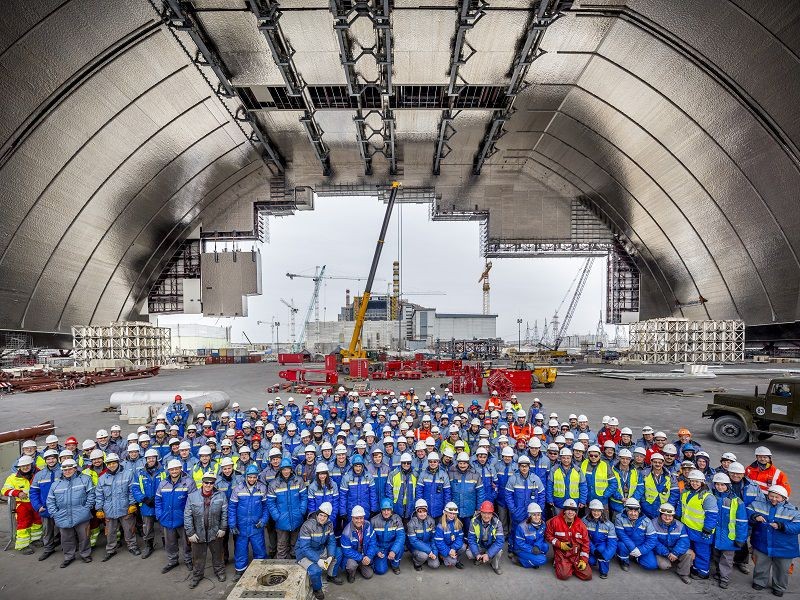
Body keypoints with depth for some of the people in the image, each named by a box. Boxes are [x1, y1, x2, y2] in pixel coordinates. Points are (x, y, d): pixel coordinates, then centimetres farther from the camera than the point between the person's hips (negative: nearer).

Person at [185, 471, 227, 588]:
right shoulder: (192, 496, -10)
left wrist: (222, 528, -6)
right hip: (198, 533, 0)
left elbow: (225, 512, -4)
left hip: (215, 533, 0)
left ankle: (220, 572, 39)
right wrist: (190, 533, -8)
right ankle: (197, 576, 38)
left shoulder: (221, 495, -9)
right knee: (198, 556, 16)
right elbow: (187, 516, -6)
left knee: (217, 554, 18)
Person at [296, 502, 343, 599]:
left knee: (338, 552, -5)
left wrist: (330, 557, -20)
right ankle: (317, 589, 3)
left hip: (320, 550, 6)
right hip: (304, 553, -6)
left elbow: (331, 541, -3)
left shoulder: (329, 524, -8)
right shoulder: (307, 526, -28)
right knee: (316, 570, -30)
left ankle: (332, 576, 18)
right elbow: (305, 548, -28)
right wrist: (318, 560, -34)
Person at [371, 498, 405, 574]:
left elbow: (401, 535, -24)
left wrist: (393, 551, -37)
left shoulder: (396, 519, -14)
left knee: (400, 545, -32)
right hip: (380, 548, 0)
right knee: (380, 570, -21)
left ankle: (395, 564, -1)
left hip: (392, 545, 1)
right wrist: (377, 551, -21)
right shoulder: (374, 521, -13)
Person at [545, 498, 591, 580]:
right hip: (561, 554, -3)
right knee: (564, 575, -20)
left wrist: (583, 560, -3)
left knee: (587, 576, -9)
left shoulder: (580, 524, -2)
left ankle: (573, 566, 19)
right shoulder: (555, 521, -10)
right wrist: (560, 544, -13)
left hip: (577, 554, 3)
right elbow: (548, 535, -2)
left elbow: (585, 542, 3)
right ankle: (557, 563, 13)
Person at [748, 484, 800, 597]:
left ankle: (779, 587, 39)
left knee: (782, 569, 17)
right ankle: (760, 582, 36)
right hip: (762, 544, 0)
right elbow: (747, 511, -9)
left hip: (783, 548, 0)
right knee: (761, 566, 15)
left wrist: (781, 526, -31)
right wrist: (755, 516, -29)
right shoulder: (759, 504, -8)